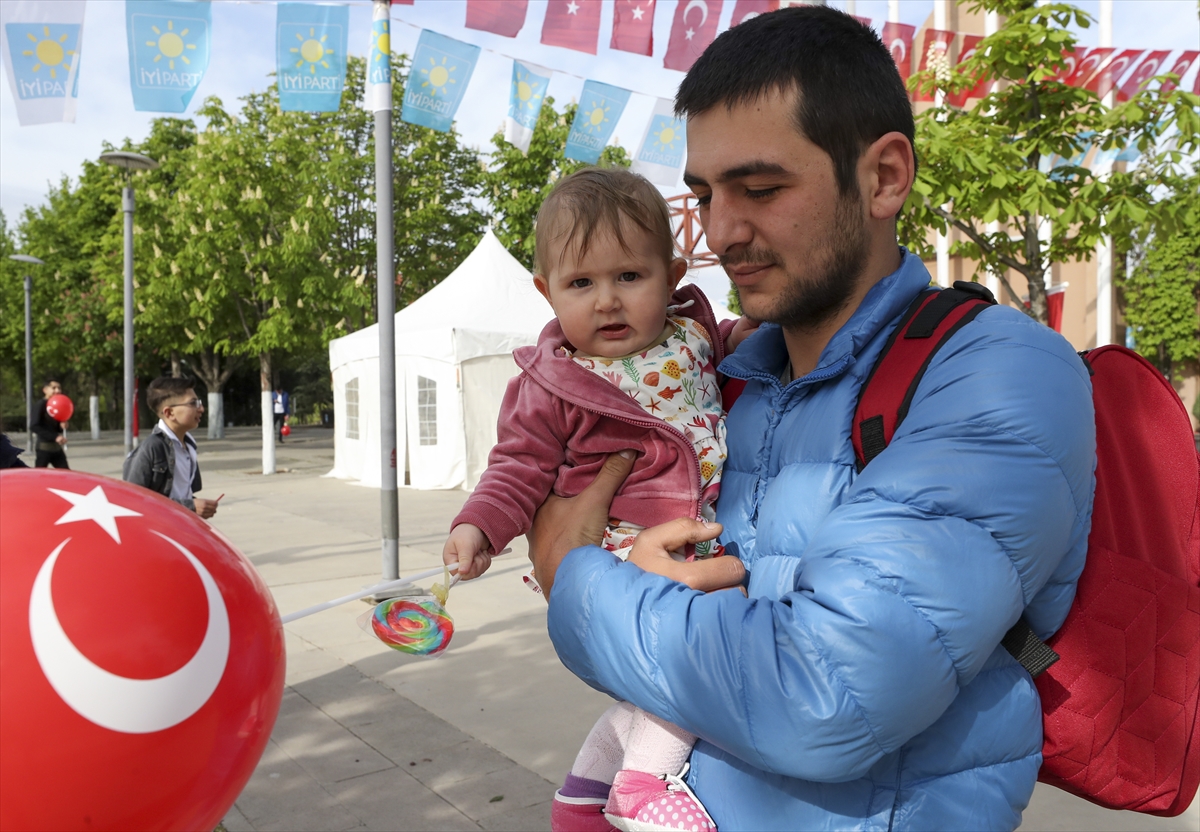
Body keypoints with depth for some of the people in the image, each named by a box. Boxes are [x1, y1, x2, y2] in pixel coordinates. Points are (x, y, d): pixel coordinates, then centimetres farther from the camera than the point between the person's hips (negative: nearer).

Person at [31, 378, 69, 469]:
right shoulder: (41, 405, -10)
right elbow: (36, 427, -18)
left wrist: (62, 425, -4)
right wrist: (55, 437, -25)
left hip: (57, 448, 7)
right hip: (43, 448, -7)